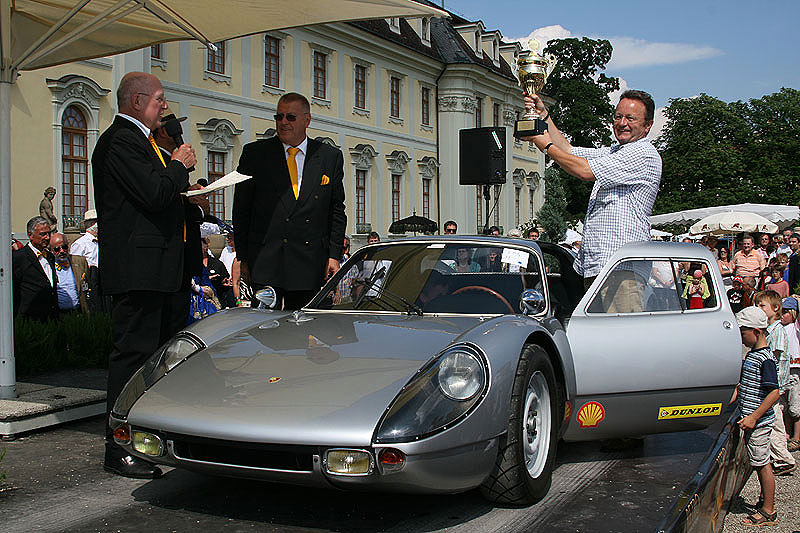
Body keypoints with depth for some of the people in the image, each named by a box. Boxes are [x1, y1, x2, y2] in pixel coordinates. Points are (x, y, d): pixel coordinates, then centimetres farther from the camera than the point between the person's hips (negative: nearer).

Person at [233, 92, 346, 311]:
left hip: (310, 264, 1)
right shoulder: (255, 153, 6)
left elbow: (337, 211, 10)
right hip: (265, 262, -1)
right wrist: (243, 258, 0)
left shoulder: (331, 157, 9)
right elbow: (241, 210, 6)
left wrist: (334, 254, 1)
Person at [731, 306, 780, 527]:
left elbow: (774, 393, -23)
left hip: (759, 421, -9)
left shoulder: (765, 359, -18)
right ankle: (766, 498, 32)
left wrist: (754, 417, -23)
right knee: (760, 462, 18)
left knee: (762, 463, -2)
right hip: (750, 419, 9)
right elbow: (743, 385, 22)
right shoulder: (751, 355, 12)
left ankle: (768, 512, 6)